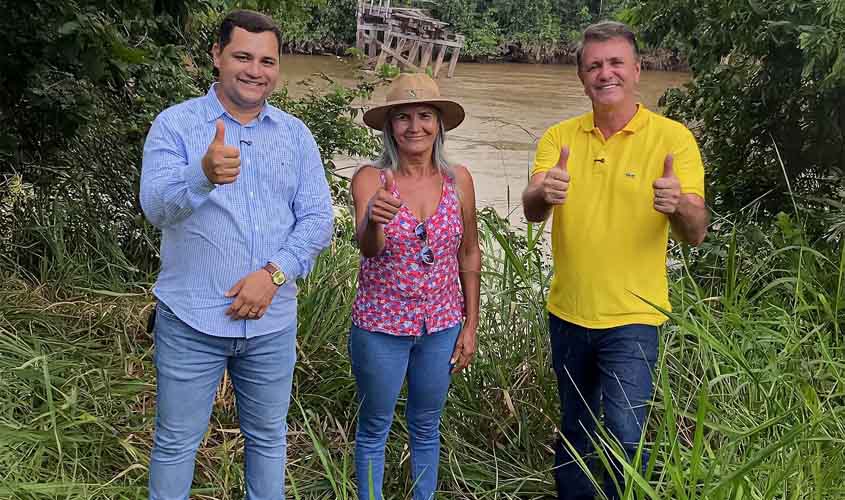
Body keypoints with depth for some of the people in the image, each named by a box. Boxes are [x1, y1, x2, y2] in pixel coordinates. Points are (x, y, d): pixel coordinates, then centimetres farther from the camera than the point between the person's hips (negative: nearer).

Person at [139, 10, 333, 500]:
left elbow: (318, 219, 1)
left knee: (268, 437, 16)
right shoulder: (176, 124, -4)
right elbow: (156, 206, -18)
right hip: (192, 320, -3)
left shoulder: (296, 135, 6)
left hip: (272, 322, 3)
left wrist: (274, 273, -15)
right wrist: (203, 176, -40)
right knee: (177, 442, 9)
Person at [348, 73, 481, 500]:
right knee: (374, 428, 12)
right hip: (380, 326, -3)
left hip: (441, 324, 3)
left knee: (426, 427, 18)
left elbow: (469, 253, 5)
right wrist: (374, 220, -51)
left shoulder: (458, 179, -4)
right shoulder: (370, 178, -13)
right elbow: (368, 247, -28)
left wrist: (470, 324, 4)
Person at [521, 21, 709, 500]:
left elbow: (696, 233, -14)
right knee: (574, 430, 18)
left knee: (625, 435, -10)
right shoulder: (560, 137, 0)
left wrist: (680, 205, -38)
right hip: (567, 312, 4)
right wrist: (543, 193, -37)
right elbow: (531, 212, -13)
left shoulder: (672, 137, -8)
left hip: (631, 317, -3)